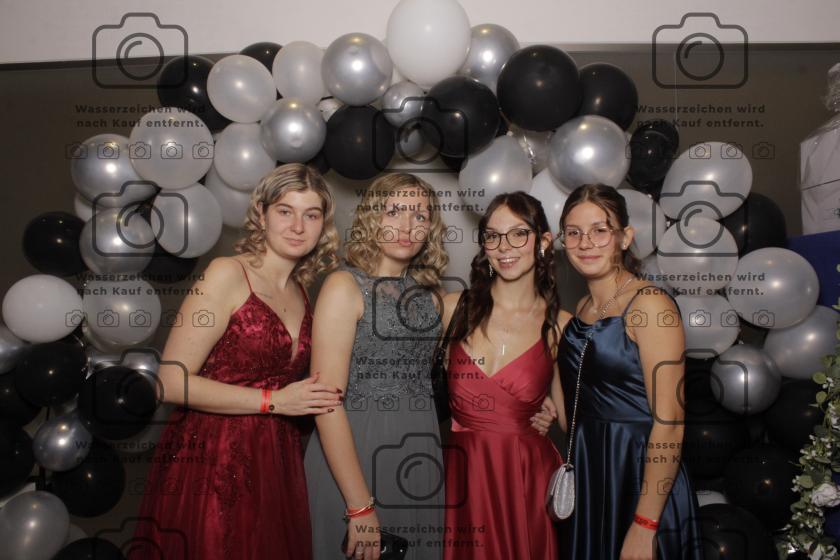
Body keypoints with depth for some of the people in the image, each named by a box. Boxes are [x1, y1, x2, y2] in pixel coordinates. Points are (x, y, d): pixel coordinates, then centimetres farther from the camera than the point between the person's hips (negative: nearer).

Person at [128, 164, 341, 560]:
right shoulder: (228, 274, -10)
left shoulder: (301, 293, 9)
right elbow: (172, 383, -15)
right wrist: (274, 401, -15)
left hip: (274, 464, 6)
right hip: (211, 467, -6)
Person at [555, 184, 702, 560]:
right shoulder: (582, 309, 7)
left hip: (638, 480, -7)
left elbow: (668, 423, -19)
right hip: (586, 479, 7)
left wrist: (645, 525, -21)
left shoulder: (650, 305, -15)